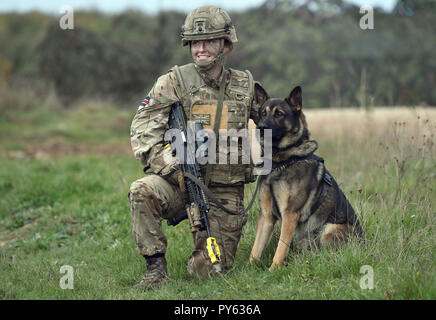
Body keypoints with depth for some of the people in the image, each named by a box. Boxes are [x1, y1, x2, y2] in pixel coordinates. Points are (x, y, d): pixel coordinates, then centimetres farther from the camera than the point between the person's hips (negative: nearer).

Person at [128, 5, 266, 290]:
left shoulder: (246, 86, 6)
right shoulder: (174, 82, -3)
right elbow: (143, 129, -9)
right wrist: (166, 162, -25)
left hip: (225, 190, 1)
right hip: (180, 181, -1)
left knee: (209, 269, -4)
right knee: (143, 191, -34)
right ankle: (156, 266, -19)